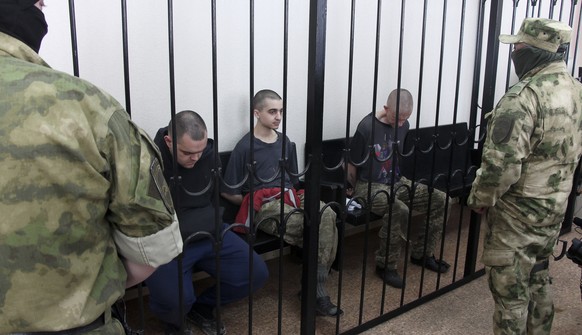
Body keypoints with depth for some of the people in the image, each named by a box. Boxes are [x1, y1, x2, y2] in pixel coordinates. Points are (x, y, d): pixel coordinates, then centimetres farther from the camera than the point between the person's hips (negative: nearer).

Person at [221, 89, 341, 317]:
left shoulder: (285, 142, 16)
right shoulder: (245, 146, -3)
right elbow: (229, 192, -2)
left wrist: (294, 197, 10)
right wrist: (255, 203, 3)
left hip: (289, 197, 5)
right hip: (262, 205, -5)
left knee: (327, 214, -27)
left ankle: (317, 289, -22)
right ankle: (316, 290, -10)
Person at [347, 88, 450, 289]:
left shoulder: (404, 126, 3)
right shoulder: (367, 127, -18)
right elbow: (351, 164, -8)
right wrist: (356, 190, 5)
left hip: (396, 182, 7)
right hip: (370, 185, -7)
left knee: (441, 200, -6)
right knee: (399, 211, -35)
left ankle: (421, 253, 9)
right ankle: (386, 265, -14)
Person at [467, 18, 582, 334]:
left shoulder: (522, 97, -24)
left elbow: (501, 164, -27)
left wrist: (480, 199, -13)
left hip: (519, 211, -9)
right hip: (556, 205, 9)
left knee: (510, 290, 6)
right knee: (538, 279, 25)